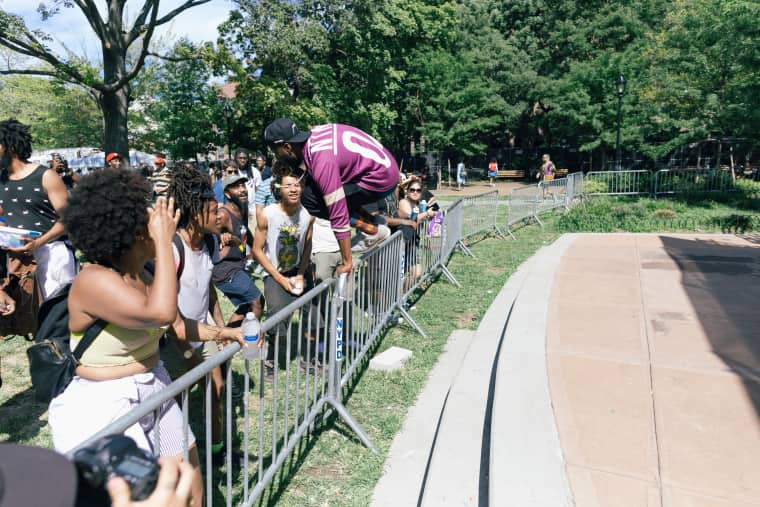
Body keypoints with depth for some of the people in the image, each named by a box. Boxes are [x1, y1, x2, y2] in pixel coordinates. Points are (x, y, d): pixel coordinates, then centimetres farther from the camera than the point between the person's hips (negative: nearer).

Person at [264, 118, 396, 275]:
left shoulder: (322, 161, -27)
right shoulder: (312, 133, 0)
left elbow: (338, 213, -27)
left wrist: (346, 263, -21)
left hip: (381, 179, -9)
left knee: (310, 199, -13)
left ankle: (373, 230, -5)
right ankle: (370, 219, 11)